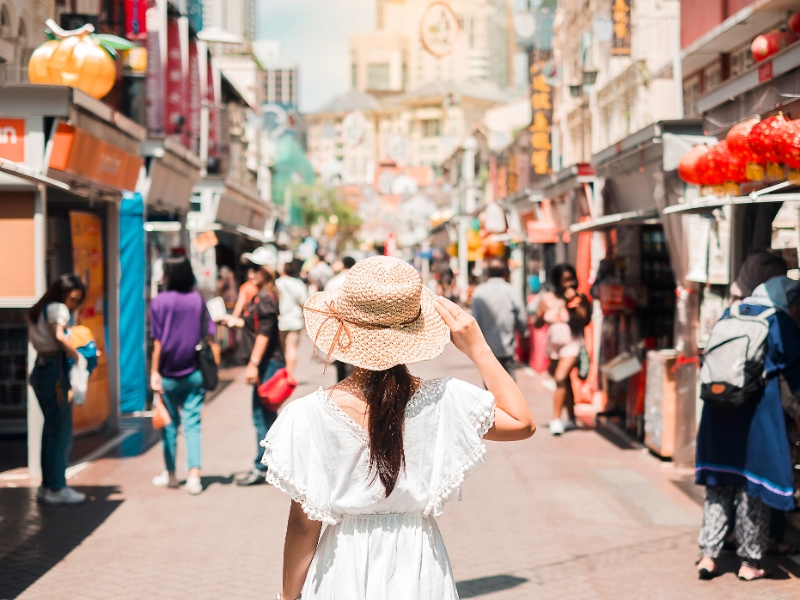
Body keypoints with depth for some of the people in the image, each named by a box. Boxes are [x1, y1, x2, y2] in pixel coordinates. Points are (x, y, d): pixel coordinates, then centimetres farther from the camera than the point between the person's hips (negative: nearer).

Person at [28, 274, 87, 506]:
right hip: (55, 371, -9)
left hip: (40, 370, 9)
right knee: (61, 431, -5)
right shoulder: (58, 309, -9)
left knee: (51, 429, 14)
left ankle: (47, 485, 19)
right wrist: (78, 357, -16)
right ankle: (57, 488, -2)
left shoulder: (40, 311, 19)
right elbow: (60, 336, -26)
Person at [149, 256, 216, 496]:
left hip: (169, 374, -2)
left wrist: (154, 372, -6)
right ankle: (194, 475, -8)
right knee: (192, 424, 2)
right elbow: (210, 335, 0)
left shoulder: (159, 302, -8)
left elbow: (158, 342, -10)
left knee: (169, 424, 12)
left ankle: (171, 474, 23)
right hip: (194, 374, 2)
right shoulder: (198, 299, 0)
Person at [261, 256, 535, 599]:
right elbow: (523, 422, 1)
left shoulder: (310, 416, -18)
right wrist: (478, 349, 0)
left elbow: (304, 525, -11)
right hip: (418, 565, 1)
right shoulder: (443, 402, -15)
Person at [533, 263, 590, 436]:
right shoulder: (547, 299, 1)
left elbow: (585, 320, -19)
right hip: (553, 345, 4)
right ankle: (571, 419, 26)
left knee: (560, 378, -18)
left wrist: (574, 303, -23)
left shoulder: (580, 298, -6)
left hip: (571, 344, -4)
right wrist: (542, 314, -16)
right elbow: (537, 324, 4)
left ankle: (556, 419, -17)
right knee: (564, 382, 14)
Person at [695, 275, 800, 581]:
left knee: (718, 486, 14)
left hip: (718, 413, 5)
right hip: (758, 414, -4)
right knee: (754, 487, 6)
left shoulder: (729, 315, 10)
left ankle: (708, 554, 9)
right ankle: (750, 561, 13)